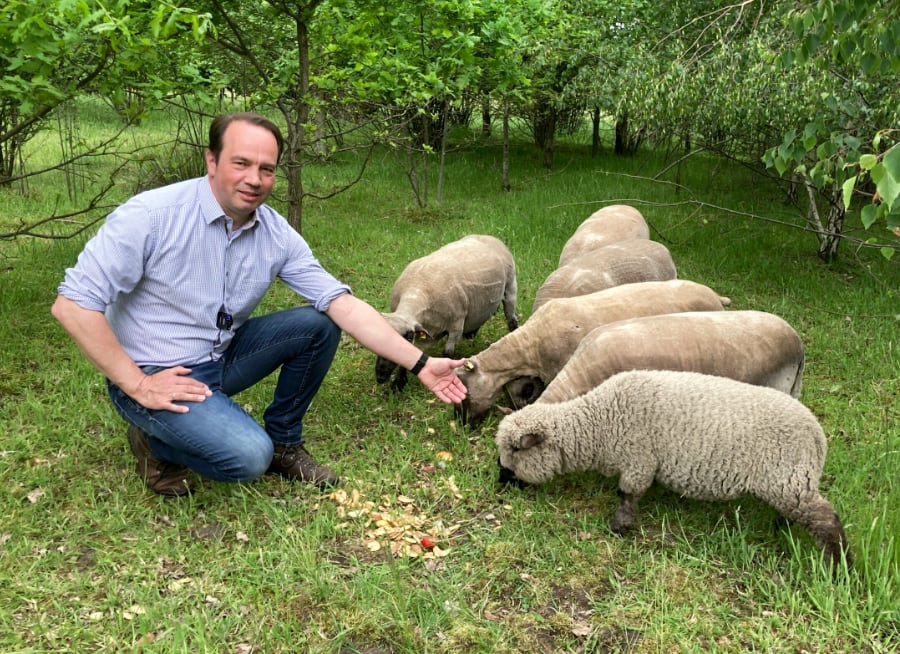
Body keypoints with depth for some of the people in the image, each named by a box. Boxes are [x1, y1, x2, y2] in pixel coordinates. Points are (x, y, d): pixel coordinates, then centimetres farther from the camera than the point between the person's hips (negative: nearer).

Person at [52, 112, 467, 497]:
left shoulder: (277, 234, -8)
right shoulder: (150, 216, -22)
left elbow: (344, 305, -10)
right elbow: (72, 304, -21)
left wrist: (420, 364, -17)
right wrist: (138, 386, -22)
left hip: (223, 358, 6)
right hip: (156, 376, -6)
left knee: (319, 324, -9)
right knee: (249, 456, -27)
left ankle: (283, 442, 9)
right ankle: (156, 443, 4)